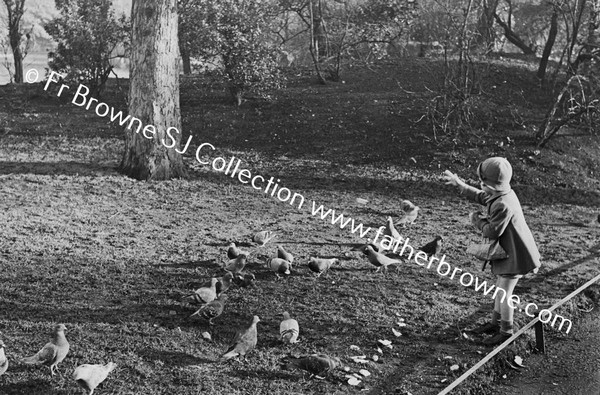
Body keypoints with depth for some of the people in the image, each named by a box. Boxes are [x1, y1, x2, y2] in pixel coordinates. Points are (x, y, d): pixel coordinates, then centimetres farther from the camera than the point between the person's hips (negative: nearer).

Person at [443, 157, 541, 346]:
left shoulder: (503, 205, -30)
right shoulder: (502, 194, 1)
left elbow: (492, 232, -25)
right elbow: (480, 196, 20)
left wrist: (477, 220, -8)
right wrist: (459, 184, 22)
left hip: (515, 255, -10)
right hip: (509, 252, 10)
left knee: (504, 293, 0)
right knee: (500, 288, 20)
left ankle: (506, 331, 14)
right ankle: (495, 323, 34)